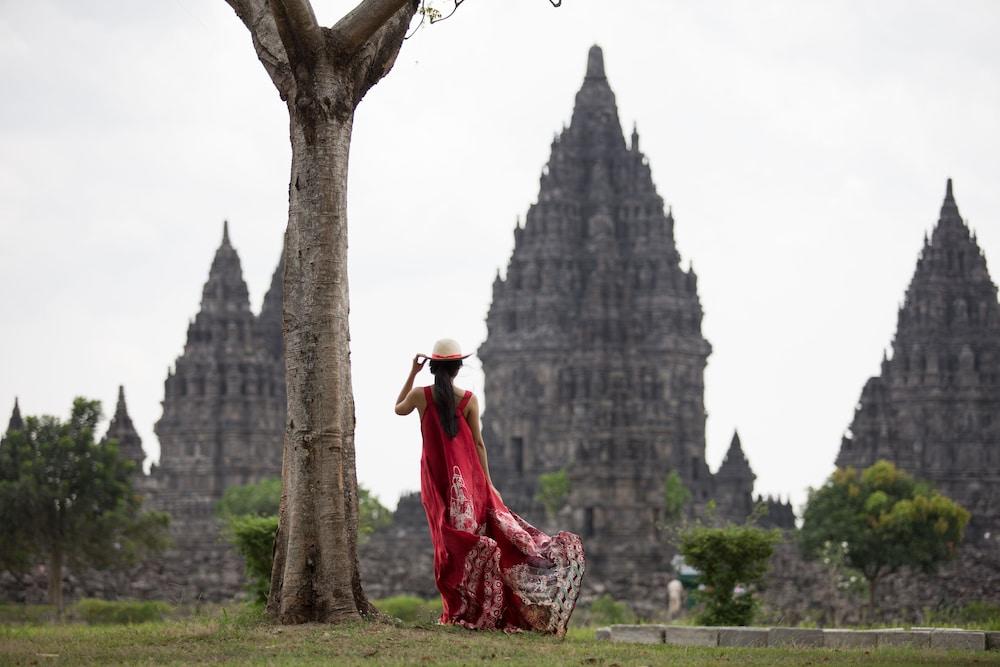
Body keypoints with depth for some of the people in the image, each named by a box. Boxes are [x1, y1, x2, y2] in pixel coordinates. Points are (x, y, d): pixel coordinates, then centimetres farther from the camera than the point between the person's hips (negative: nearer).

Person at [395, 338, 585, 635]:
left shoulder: (420, 395, -3)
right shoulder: (468, 399, -3)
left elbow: (398, 409, 20)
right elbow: (478, 444, 0)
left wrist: (412, 373, 18)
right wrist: (488, 482, 5)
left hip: (436, 476, 0)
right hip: (469, 477, 0)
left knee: (453, 543, 3)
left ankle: (461, 610, -3)